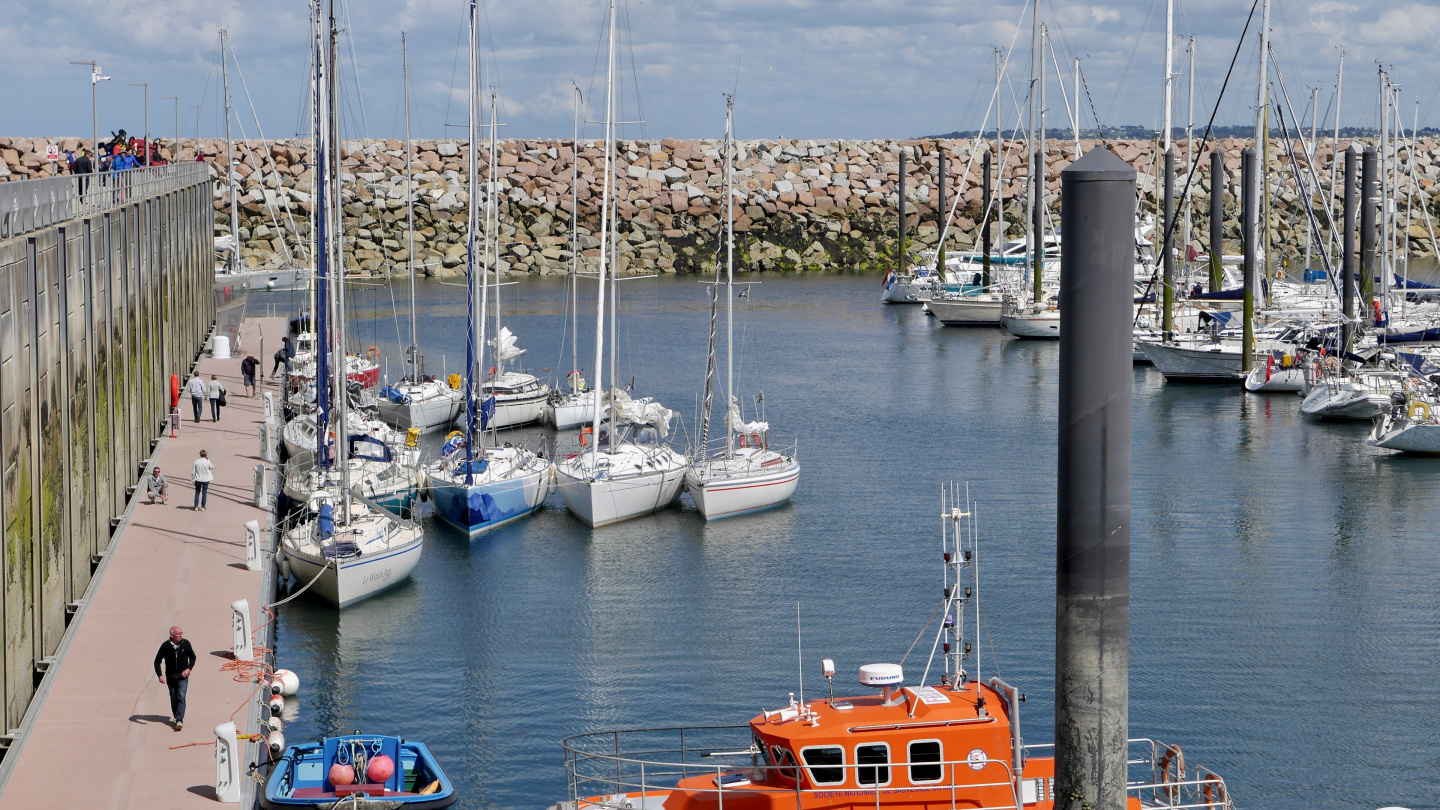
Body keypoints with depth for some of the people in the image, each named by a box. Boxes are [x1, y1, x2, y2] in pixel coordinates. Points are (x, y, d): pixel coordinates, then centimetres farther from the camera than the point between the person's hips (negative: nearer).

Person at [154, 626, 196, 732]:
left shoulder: (185, 643, -6)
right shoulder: (165, 646, -9)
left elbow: (192, 657, 8)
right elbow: (157, 661, -2)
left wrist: (189, 668, -8)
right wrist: (160, 675, -15)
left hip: (182, 676, -1)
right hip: (170, 676, 1)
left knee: (181, 698, -13)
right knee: (173, 698, 11)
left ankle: (179, 720, -20)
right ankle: (176, 718, 28)